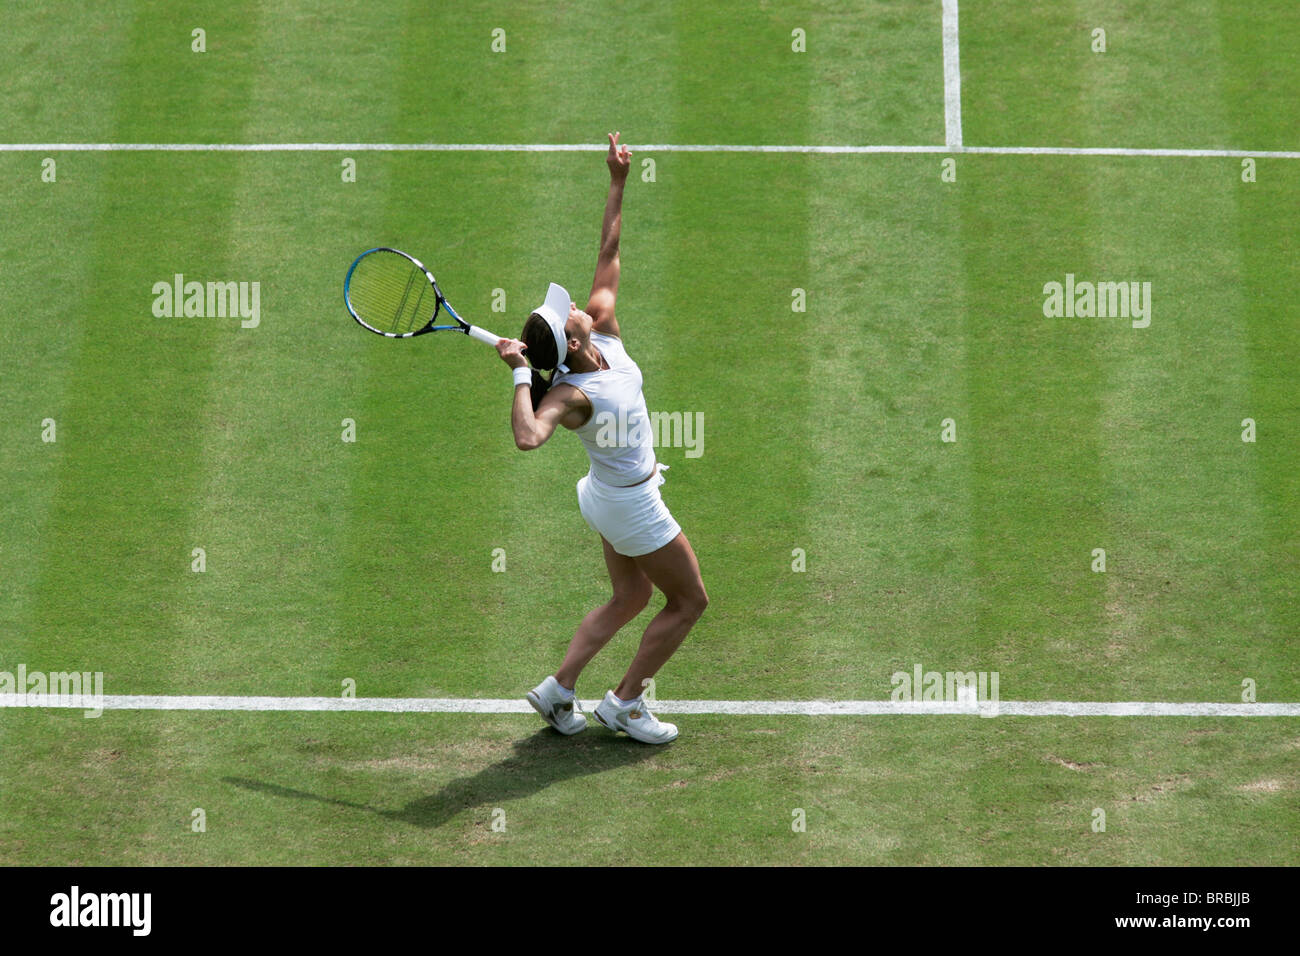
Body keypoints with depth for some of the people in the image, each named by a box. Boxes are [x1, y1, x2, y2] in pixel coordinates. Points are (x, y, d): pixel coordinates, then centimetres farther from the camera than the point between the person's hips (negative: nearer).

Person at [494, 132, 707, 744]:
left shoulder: (605, 333, -12)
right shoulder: (570, 394, -33)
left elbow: (609, 254, -5)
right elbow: (528, 437, -52)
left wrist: (618, 183, -10)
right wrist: (520, 374, -45)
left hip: (610, 495, 8)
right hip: (632, 506, -8)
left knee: (629, 599, 19)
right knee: (689, 602, 6)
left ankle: (558, 688, 20)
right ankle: (624, 703, 14)